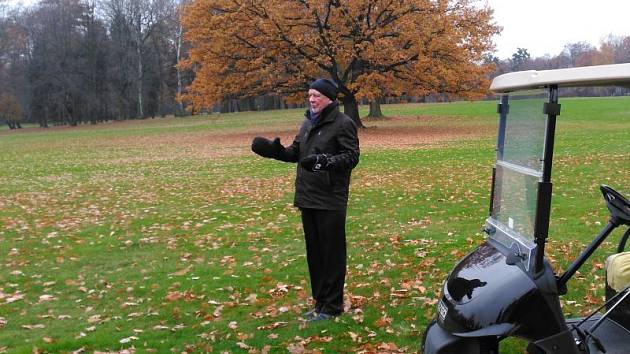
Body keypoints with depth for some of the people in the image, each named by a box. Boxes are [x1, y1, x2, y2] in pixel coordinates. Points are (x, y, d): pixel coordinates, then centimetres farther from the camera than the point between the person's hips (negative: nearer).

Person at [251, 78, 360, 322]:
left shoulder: (343, 124, -9)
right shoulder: (308, 122, 16)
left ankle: (332, 306, 13)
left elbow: (352, 157, -16)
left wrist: (325, 161, -31)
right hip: (308, 198, 8)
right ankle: (320, 302, 28)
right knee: (314, 252, 15)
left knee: (332, 253, 1)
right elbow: (296, 152, 19)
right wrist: (276, 150, 1)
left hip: (330, 200, -8)